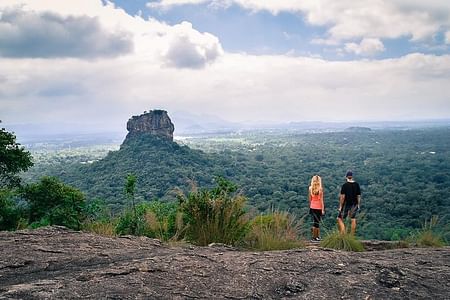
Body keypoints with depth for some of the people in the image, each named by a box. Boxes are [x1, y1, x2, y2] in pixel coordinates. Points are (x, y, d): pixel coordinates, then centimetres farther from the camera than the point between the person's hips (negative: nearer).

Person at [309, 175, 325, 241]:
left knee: (315, 221, 16)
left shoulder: (310, 188, 0)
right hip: (319, 207, -4)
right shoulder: (320, 189, -12)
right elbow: (321, 200, -12)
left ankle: (318, 236, 19)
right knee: (317, 222, 3)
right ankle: (314, 237, 7)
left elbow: (310, 199, 7)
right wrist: (323, 209, -8)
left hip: (312, 207, 5)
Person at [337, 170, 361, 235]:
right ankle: (352, 235, 13)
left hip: (346, 204, -4)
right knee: (353, 220, 10)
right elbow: (359, 196, 3)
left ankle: (343, 234, -5)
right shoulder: (357, 185, 0)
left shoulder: (345, 185, -12)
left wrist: (340, 206, -8)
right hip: (354, 204, 4)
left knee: (340, 219, 5)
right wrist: (358, 205, 12)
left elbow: (342, 196, -14)